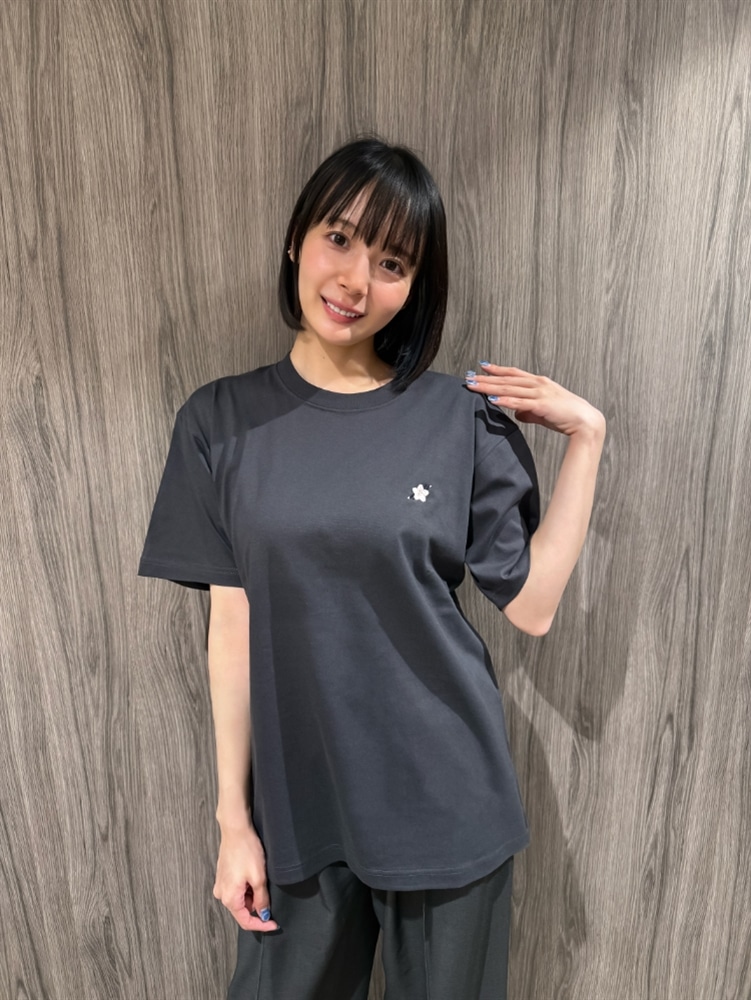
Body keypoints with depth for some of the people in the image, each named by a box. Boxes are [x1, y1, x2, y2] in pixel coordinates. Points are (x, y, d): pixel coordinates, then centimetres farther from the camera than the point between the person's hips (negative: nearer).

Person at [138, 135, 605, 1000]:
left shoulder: (462, 418, -7)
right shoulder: (222, 421, -5)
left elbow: (532, 607, -8)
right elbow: (232, 625, -4)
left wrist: (585, 435, -11)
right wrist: (233, 815, -1)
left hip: (448, 801, 0)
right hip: (299, 805, 1)